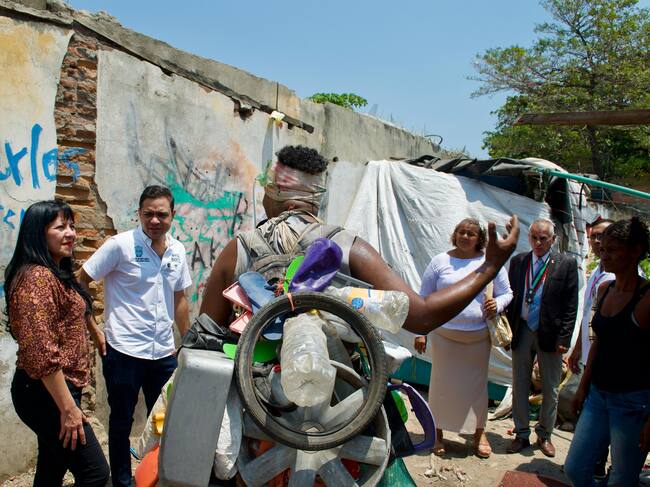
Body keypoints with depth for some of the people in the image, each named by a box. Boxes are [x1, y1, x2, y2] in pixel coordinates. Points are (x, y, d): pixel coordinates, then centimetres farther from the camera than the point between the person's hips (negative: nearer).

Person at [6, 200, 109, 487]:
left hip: (54, 390, 10)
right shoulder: (37, 277, -21)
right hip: (47, 393, -10)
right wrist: (68, 407, -24)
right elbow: (41, 353, -26)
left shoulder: (56, 273, 11)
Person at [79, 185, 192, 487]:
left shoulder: (177, 250, 6)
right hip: (124, 351, -5)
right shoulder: (120, 244, -11)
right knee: (122, 420, 10)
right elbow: (80, 283, -7)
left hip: (164, 352, 5)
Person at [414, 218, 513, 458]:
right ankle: (437, 433, 20)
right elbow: (424, 298, 4)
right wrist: (420, 332, 1)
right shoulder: (440, 261, 1)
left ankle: (479, 433, 27)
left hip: (478, 336, 1)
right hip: (444, 335, -1)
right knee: (442, 384, 5)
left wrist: (497, 304, -12)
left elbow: (506, 293, 12)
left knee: (477, 384, 10)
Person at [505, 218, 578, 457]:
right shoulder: (518, 261, 4)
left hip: (550, 335, -2)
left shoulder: (566, 264, -4)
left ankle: (544, 435, 28)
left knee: (550, 389, 10)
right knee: (519, 386, 10)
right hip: (522, 332, 2)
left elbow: (571, 306, -4)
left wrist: (564, 338, -9)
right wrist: (509, 328, -1)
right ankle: (521, 434, 24)